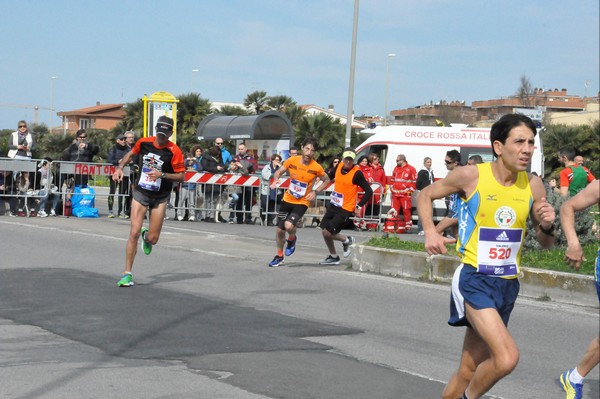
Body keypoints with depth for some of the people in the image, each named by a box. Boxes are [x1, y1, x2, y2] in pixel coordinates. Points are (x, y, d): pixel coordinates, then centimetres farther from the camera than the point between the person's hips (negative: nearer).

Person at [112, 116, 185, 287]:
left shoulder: (174, 151, -13)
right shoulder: (143, 143, -3)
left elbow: (181, 176, -11)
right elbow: (131, 154, 18)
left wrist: (162, 175, -24)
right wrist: (120, 167, 3)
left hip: (160, 198, -1)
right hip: (140, 193, 1)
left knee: (153, 239, -1)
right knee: (134, 233, -12)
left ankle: (147, 236, 40)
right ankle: (127, 273, -3)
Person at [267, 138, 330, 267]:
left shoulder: (316, 168, -15)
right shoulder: (292, 160, -9)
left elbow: (326, 180, 3)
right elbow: (279, 172, 6)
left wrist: (315, 192, -10)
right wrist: (275, 181, -15)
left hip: (302, 202, -3)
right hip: (287, 199, 3)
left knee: (289, 225, -26)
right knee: (279, 230, 9)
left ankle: (292, 239, 11)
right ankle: (279, 256, 33)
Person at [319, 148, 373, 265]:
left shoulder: (357, 173, -17)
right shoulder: (339, 166, 1)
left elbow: (369, 192, -13)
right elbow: (331, 177, 24)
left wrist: (359, 206, -13)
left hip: (345, 209, -7)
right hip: (333, 205, 7)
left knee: (327, 232, -13)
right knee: (324, 230, 9)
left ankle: (346, 240, 14)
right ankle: (333, 257, 27)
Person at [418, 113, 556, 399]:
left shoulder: (533, 186, 1)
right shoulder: (471, 176, -10)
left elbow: (545, 243, 11)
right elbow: (426, 195, 6)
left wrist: (547, 227, -12)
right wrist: (430, 231, -10)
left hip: (508, 284, 5)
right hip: (474, 279, -5)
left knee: (468, 370, 13)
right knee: (507, 357, -24)